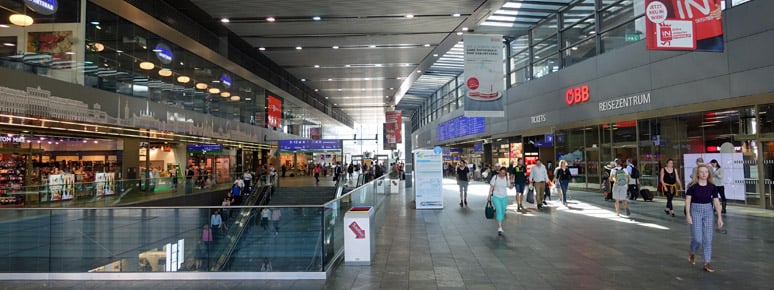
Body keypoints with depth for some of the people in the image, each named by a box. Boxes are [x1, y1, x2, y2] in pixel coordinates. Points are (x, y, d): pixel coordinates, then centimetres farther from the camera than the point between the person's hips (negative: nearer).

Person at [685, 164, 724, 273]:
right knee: (697, 238, -7)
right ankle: (692, 253, 25)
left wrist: (719, 217, -1)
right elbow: (688, 200, -5)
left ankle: (707, 263, 11)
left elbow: (716, 202, 2)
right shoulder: (693, 186, -7)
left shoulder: (712, 187, 0)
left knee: (708, 239, 2)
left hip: (708, 212, 3)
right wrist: (688, 214, -12)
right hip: (696, 211, -3)